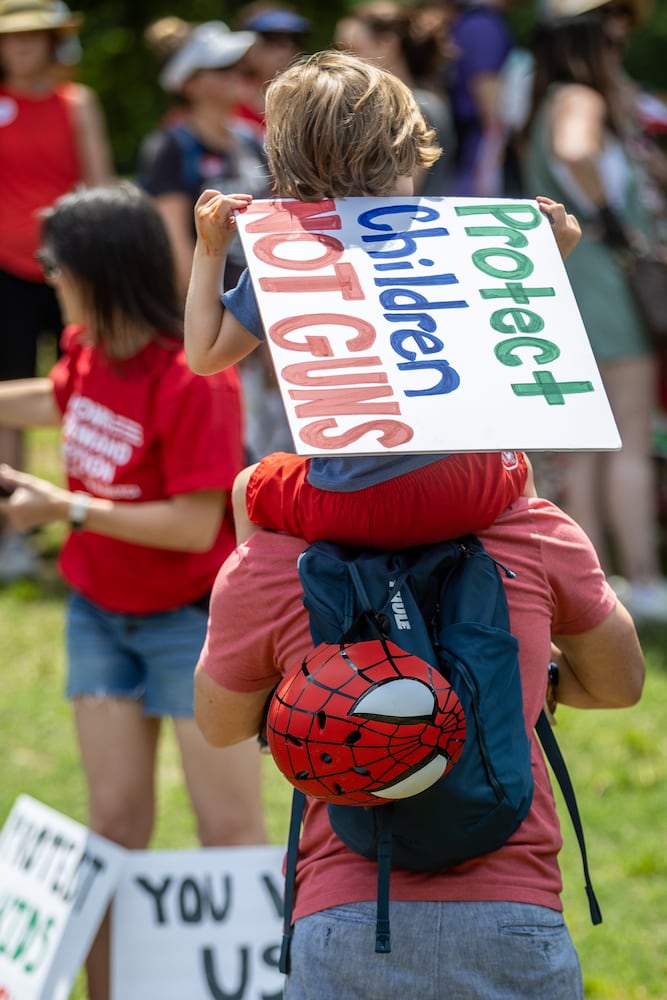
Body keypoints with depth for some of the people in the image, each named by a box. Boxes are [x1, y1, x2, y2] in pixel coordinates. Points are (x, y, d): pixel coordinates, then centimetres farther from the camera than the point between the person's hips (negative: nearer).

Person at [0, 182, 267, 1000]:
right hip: (102, 613, 7)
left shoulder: (193, 380, -24)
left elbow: (194, 525, -25)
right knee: (115, 822, 9)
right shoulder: (87, 348, -1)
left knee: (229, 828, -2)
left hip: (192, 618, -7)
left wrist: (66, 507, -23)